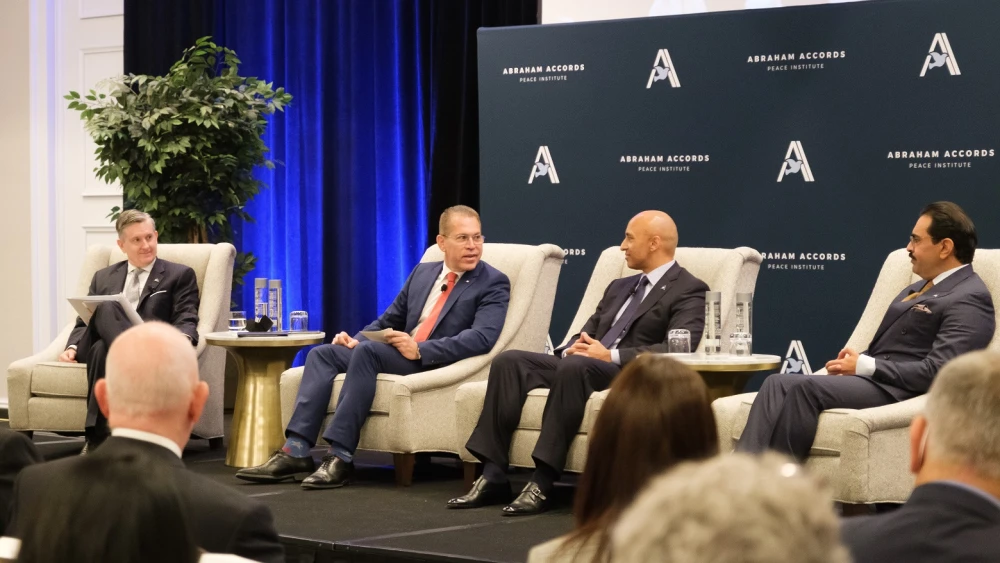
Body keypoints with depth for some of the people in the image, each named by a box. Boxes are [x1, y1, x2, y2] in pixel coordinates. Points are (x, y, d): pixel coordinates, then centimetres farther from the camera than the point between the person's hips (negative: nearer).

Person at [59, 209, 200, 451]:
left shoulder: (180, 275, 17)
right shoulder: (104, 278, 28)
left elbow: (186, 320, 4)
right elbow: (85, 322, 24)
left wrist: (182, 340, -21)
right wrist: (73, 347, 0)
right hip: (105, 344, 3)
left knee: (105, 350, -40)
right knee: (105, 308, -36)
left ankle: (98, 436, -45)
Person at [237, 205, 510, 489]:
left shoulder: (494, 283, -2)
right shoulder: (423, 272, 19)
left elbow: (483, 337, -17)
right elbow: (389, 320, 25)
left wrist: (420, 350, -25)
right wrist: (356, 338, 2)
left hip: (437, 363, -7)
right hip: (400, 353, 7)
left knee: (368, 350, -31)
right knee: (323, 353, -9)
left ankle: (340, 457, -33)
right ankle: (296, 451, -20)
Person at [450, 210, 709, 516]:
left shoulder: (689, 291, 1)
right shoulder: (619, 287, 27)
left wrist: (612, 355, -20)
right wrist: (572, 348, -2)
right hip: (581, 364, 8)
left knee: (575, 366, -38)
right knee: (509, 360, -15)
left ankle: (542, 481, -36)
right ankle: (493, 476, -21)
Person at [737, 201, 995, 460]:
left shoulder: (969, 299, -7)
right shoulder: (921, 288, 24)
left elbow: (936, 372, -17)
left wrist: (864, 366, -13)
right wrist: (857, 361, 3)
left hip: (897, 390, -10)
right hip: (871, 378, 10)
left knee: (807, 387, -29)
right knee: (778, 383, -10)